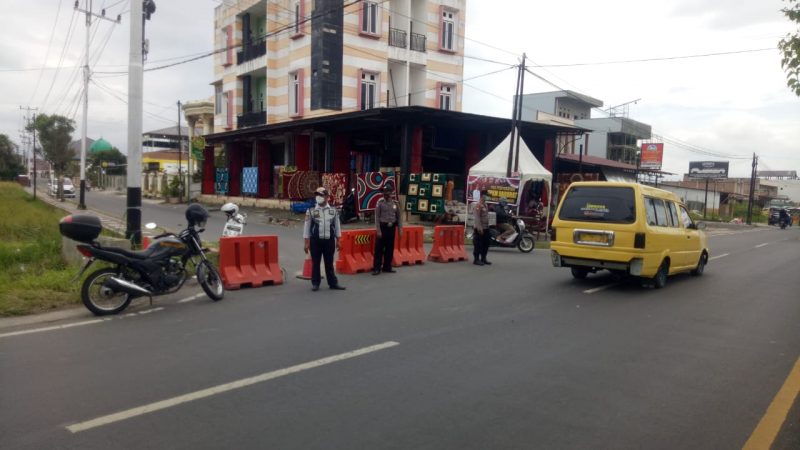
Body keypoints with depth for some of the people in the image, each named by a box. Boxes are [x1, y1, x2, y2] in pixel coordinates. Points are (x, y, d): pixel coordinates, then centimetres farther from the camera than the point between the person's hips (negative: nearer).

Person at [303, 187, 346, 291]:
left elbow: (337, 226, 9)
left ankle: (333, 283, 19)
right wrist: (307, 243, -2)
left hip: (329, 240, 1)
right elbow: (306, 227, 1)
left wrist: (338, 241, 8)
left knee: (329, 263, 10)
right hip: (315, 240, -1)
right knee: (315, 263, 6)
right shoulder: (311, 211, -2)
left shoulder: (333, 210, 3)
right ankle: (315, 283, 18)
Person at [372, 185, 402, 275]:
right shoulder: (380, 202, -5)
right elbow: (377, 217, -6)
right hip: (383, 226, -4)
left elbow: (398, 217, 11)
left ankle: (387, 267, 21)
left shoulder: (395, 203, 5)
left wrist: (400, 228, 5)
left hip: (391, 227, 4)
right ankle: (376, 268, 3)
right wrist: (378, 230, -12)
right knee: (379, 248, -2)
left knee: (390, 248, 10)